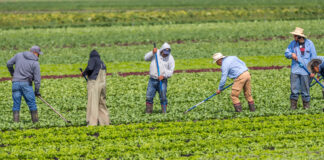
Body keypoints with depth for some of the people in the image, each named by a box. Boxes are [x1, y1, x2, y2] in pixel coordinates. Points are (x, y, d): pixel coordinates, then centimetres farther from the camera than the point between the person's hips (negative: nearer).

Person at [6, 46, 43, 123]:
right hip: (26, 84, -3)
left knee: (16, 104, 5)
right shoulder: (35, 63, -4)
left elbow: (9, 64, 13)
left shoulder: (19, 55, 6)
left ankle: (16, 122, -1)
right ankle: (35, 121, 8)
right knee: (32, 104, 6)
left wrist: (12, 73, 30)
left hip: (16, 83, 3)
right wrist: (37, 91, 5)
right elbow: (37, 79, -4)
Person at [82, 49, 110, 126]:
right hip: (102, 85, 7)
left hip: (94, 84, -7)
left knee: (93, 104, -10)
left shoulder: (93, 60, 1)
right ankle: (105, 121, 15)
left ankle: (92, 123, -15)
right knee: (101, 104, 15)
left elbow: (90, 68, -19)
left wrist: (84, 72, -1)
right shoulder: (102, 63, 22)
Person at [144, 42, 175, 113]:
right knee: (149, 96, 0)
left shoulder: (170, 58, -1)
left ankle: (164, 112, -2)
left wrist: (164, 76, -17)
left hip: (162, 80, -2)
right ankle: (148, 112, 8)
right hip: (152, 80, 2)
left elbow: (171, 71, -3)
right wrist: (152, 53, -14)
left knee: (163, 97, -9)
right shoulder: (156, 53, 5)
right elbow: (146, 58, 1)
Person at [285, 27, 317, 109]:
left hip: (305, 71, -2)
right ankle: (293, 105, 6)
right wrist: (291, 54, -11)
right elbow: (286, 53, 13)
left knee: (305, 89, 3)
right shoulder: (293, 43, 7)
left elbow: (313, 57, 2)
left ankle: (306, 104, 15)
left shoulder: (309, 44, 0)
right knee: (294, 88, -2)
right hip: (295, 70, 2)